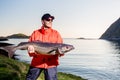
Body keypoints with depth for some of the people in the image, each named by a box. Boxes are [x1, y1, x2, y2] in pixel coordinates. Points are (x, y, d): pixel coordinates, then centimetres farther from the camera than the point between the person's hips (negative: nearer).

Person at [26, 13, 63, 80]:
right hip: (37, 62, 1)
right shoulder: (35, 33, 3)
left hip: (51, 64, -1)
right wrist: (30, 50, -17)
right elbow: (29, 45, 5)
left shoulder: (56, 33, 3)